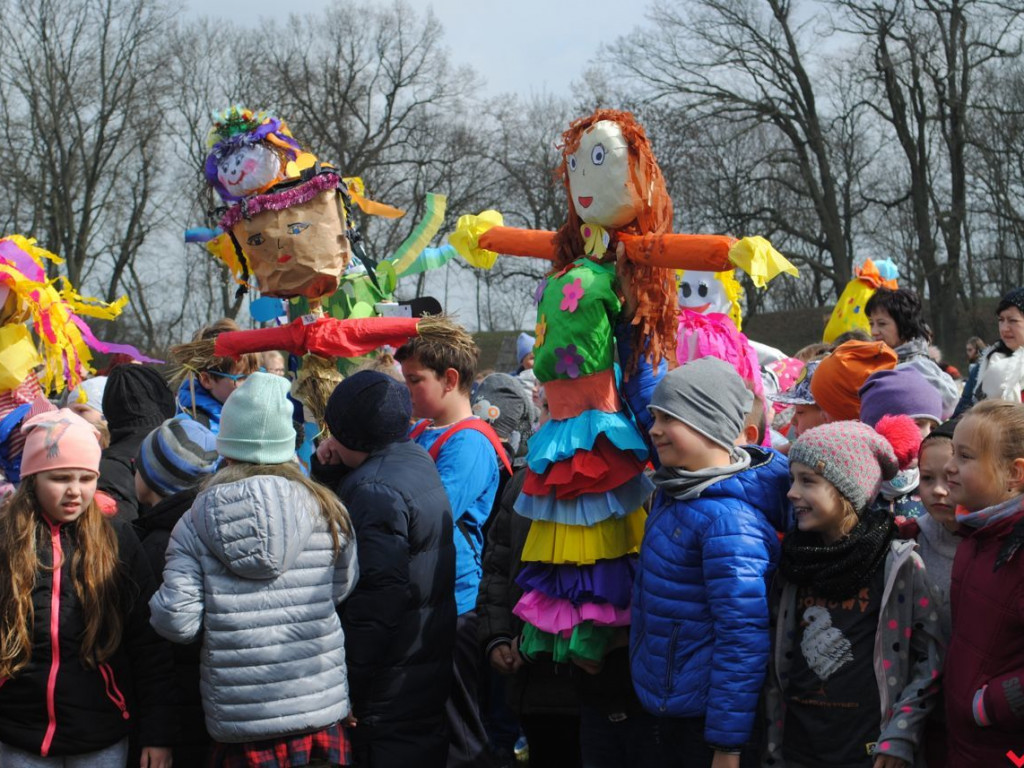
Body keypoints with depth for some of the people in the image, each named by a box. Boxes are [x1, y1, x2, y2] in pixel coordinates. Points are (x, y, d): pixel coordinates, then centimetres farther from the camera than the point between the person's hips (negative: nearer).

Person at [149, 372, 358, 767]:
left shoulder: (194, 525, -6)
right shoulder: (327, 512, -3)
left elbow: (177, 622, -10)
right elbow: (342, 588, 8)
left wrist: (159, 599, 11)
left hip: (239, 721, -1)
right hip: (322, 709, 1)